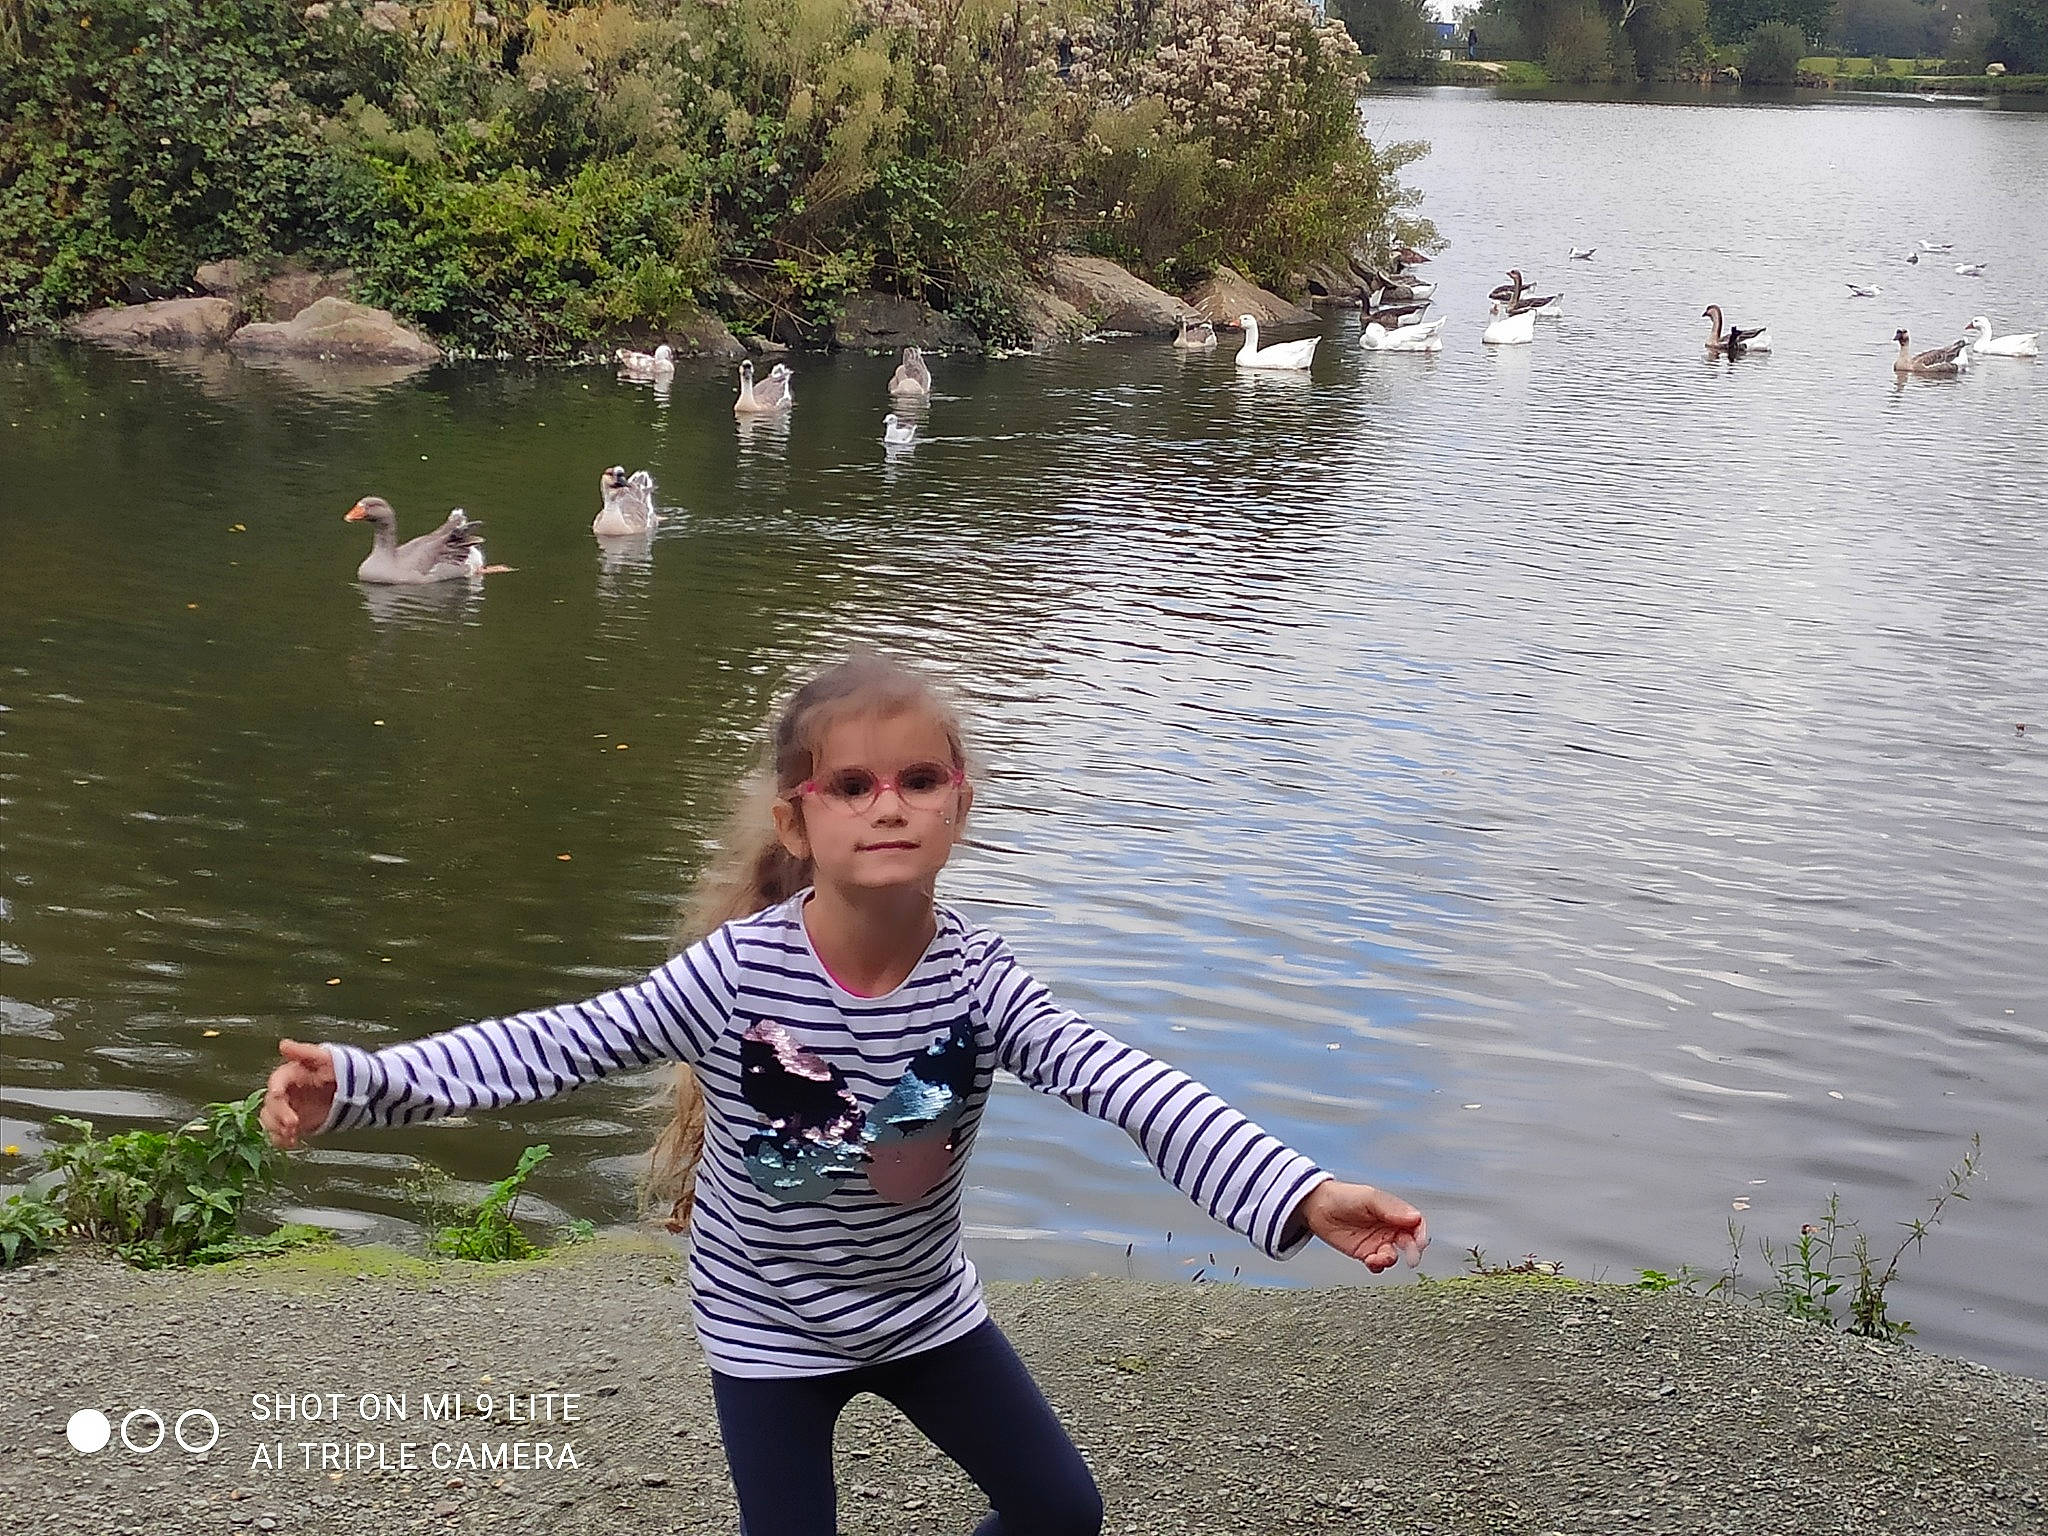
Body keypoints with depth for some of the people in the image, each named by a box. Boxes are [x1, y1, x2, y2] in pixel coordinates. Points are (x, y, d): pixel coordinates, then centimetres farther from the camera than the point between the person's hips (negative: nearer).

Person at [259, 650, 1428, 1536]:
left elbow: (1130, 1085, -29)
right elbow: (554, 1048, -26)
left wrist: (1298, 1192, -42)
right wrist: (355, 1082, -37)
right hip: (771, 1329, -3)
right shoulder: (737, 974, -26)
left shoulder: (976, 977, -21)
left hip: (927, 1308, 3)